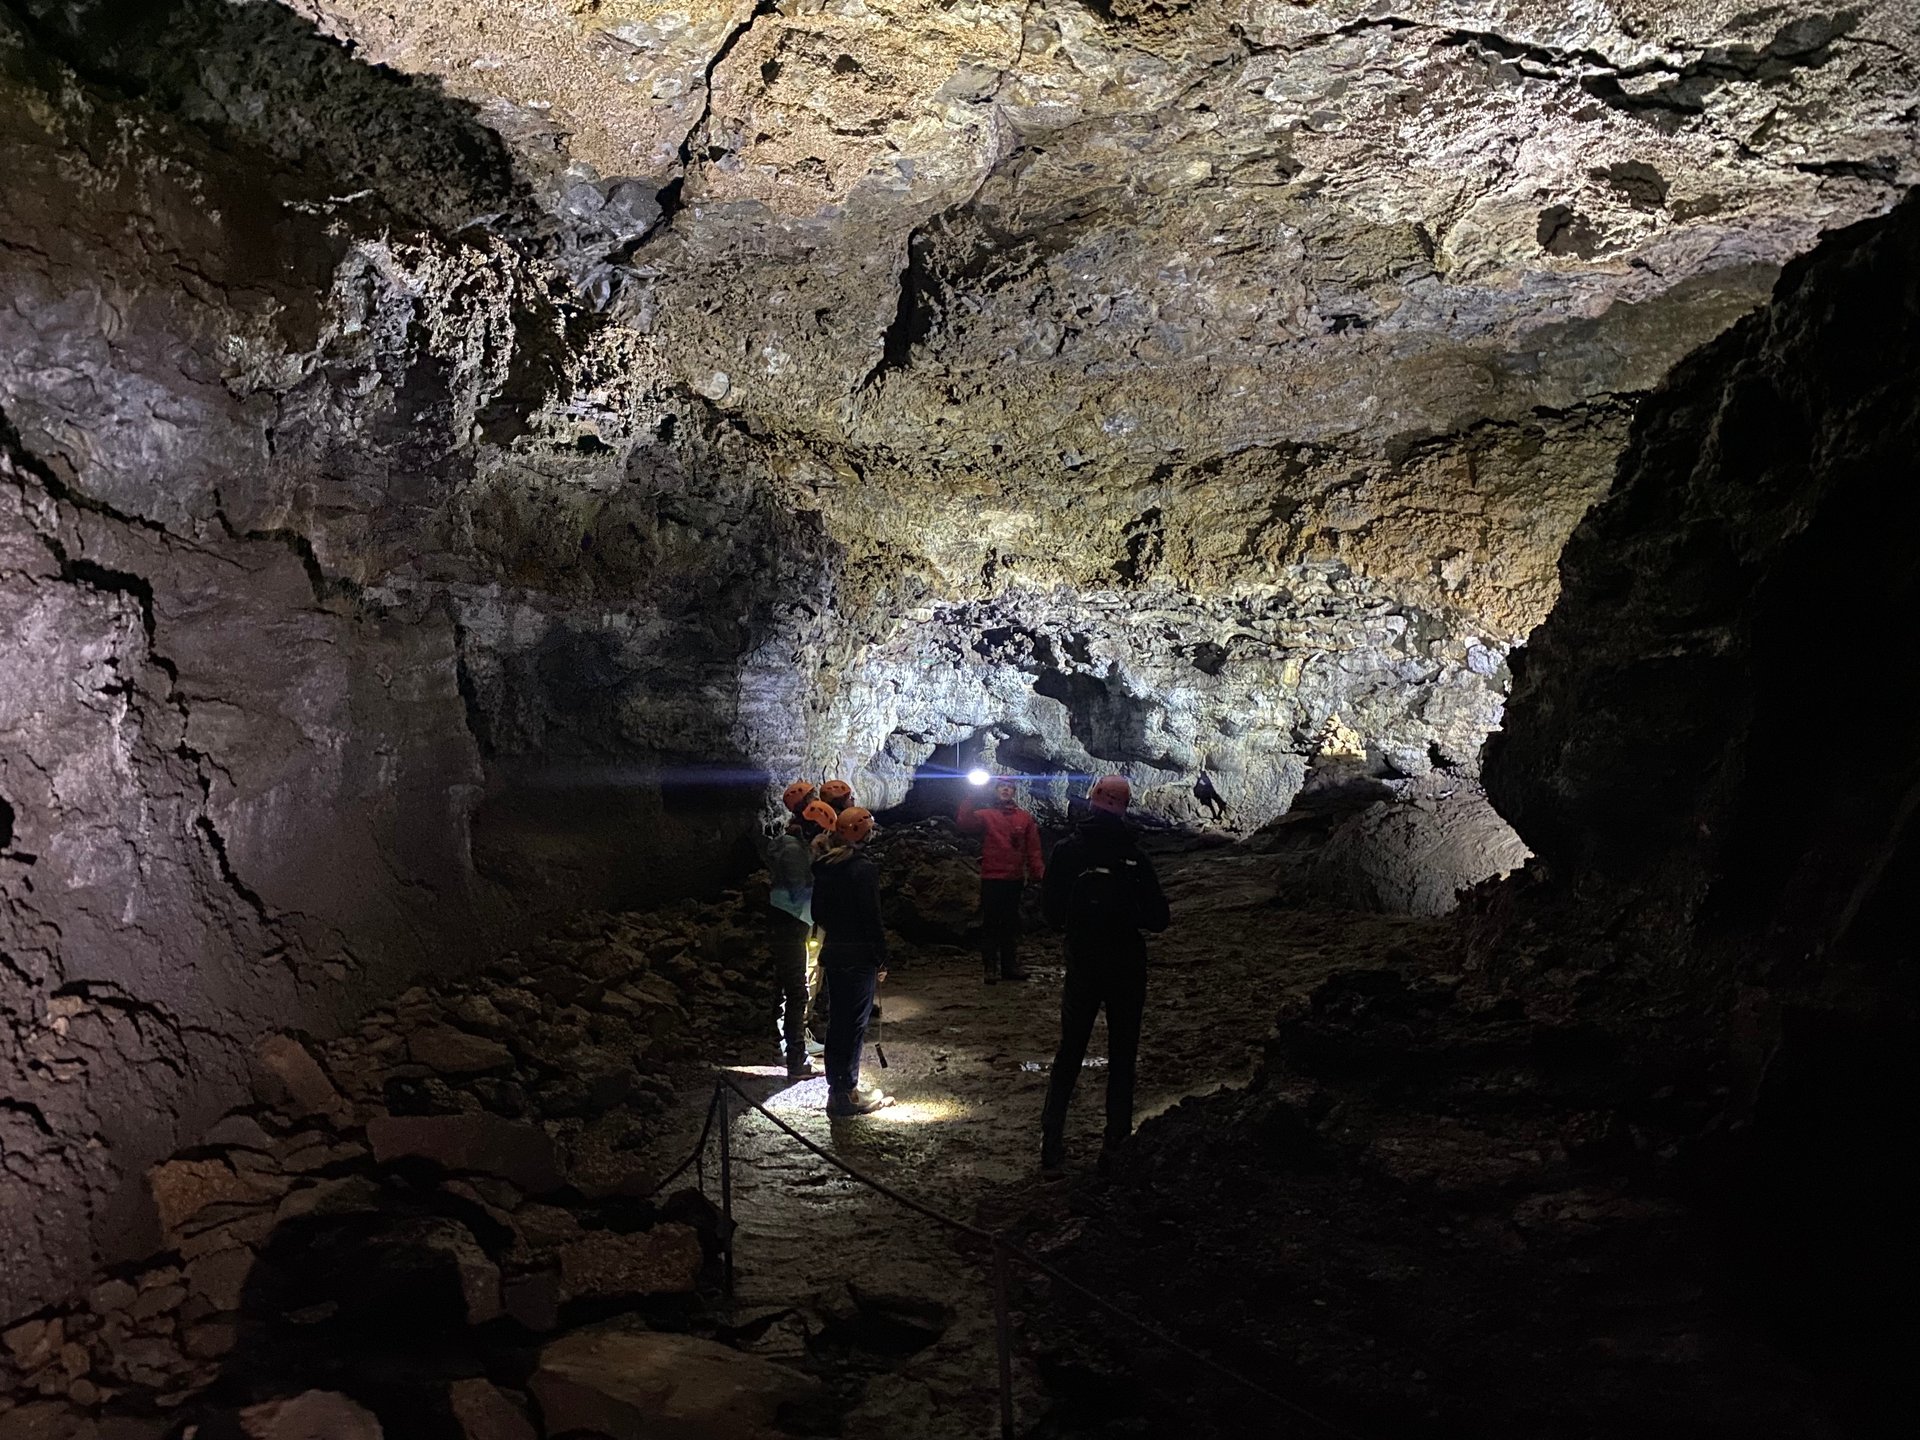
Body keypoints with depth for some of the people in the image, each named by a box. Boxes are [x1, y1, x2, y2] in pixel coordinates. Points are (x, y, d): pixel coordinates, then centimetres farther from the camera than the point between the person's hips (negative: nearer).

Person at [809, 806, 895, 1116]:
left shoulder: (824, 868, 6)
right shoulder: (864, 870, -17)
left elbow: (818, 913, 13)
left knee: (837, 1019, 14)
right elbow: (872, 919, -17)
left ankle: (838, 1086, 23)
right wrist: (882, 960, -10)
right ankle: (847, 1093, 4)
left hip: (833, 953, 7)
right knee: (855, 1023, -1)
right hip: (860, 957, -7)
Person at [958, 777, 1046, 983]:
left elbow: (1033, 849, 5)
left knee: (1011, 923, 12)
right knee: (990, 923, 1)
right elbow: (966, 823, -17)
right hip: (991, 879, -3)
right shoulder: (985, 816, 2)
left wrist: (1039, 872, -5)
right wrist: (970, 796, -20)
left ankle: (1010, 965, 20)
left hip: (1015, 879, 3)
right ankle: (991, 968, 7)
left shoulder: (1025, 818, 8)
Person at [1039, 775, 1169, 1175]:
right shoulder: (1134, 856, -10)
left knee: (1068, 1055, 13)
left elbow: (1051, 911, -3)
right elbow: (1157, 918, -7)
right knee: (1121, 1059, 10)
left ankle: (1051, 1150, 10)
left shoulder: (1067, 851, -7)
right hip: (1127, 969, -1)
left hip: (1082, 967, 1)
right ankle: (1115, 1150, 10)